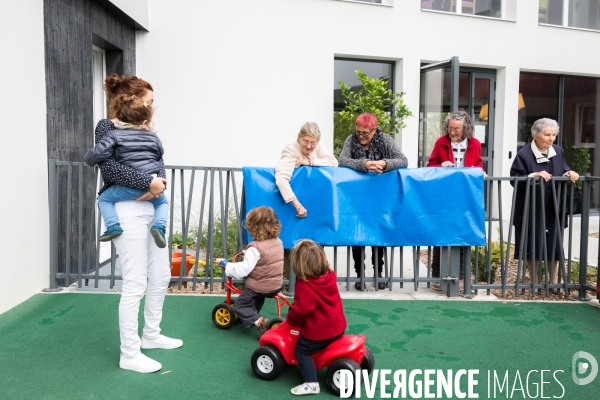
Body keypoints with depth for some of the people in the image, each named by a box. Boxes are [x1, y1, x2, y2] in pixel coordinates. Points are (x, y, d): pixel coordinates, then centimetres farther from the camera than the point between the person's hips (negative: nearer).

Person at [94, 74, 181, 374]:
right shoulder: (107, 127, -7)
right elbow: (109, 167, -22)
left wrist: (157, 183, -10)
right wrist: (149, 182, -19)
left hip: (150, 209, 9)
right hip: (127, 211, -8)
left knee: (161, 276, 15)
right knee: (135, 284, -4)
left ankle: (151, 335, 33)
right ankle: (129, 355, 10)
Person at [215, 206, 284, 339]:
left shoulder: (255, 247, -23)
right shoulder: (278, 242, -1)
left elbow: (243, 269, -26)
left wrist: (225, 264, -17)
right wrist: (249, 255, 19)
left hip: (259, 286, -8)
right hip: (277, 284, 8)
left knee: (240, 305, 8)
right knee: (258, 297, 36)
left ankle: (258, 321, -11)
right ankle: (253, 315, 40)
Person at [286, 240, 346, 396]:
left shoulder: (304, 285, -25)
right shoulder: (329, 276, -1)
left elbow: (301, 311, -25)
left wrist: (290, 318, -3)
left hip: (319, 331, -8)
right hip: (337, 326, 8)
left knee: (302, 350, 7)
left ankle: (311, 384, 6)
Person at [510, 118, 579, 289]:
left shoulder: (558, 151, 5)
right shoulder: (524, 154, -11)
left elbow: (563, 171, 12)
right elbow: (515, 179, -14)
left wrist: (569, 174, -10)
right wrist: (534, 176, -27)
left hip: (552, 209, 4)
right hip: (531, 209, -4)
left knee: (554, 245, 9)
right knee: (532, 245, 7)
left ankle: (554, 282, 25)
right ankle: (534, 282, 23)